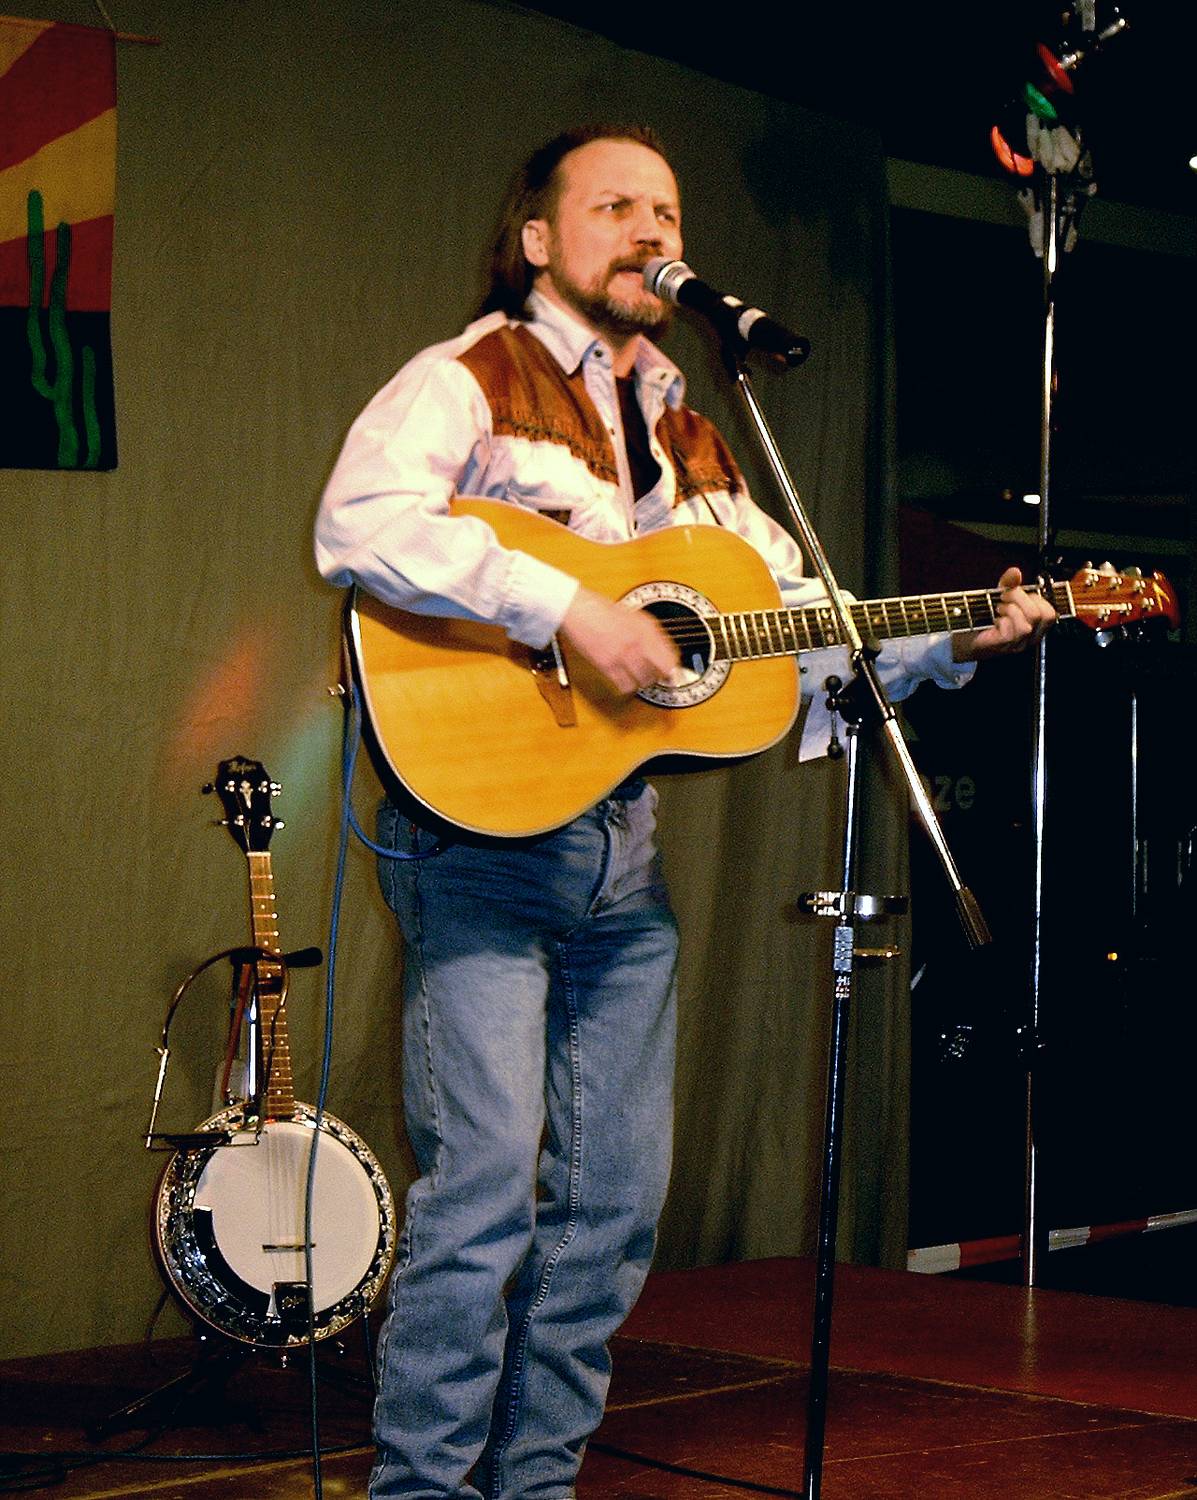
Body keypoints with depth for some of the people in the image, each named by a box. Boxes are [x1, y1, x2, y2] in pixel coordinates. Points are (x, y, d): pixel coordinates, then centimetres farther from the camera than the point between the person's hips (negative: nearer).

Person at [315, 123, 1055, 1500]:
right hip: (481, 827, -7)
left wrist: (953, 639, 6)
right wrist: (566, 608, -25)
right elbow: (359, 523, -21)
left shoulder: (683, 440, 20)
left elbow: (804, 607, 21)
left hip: (623, 842, 7)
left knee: (617, 1194, 8)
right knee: (485, 1181, -13)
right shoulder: (471, 380, -2)